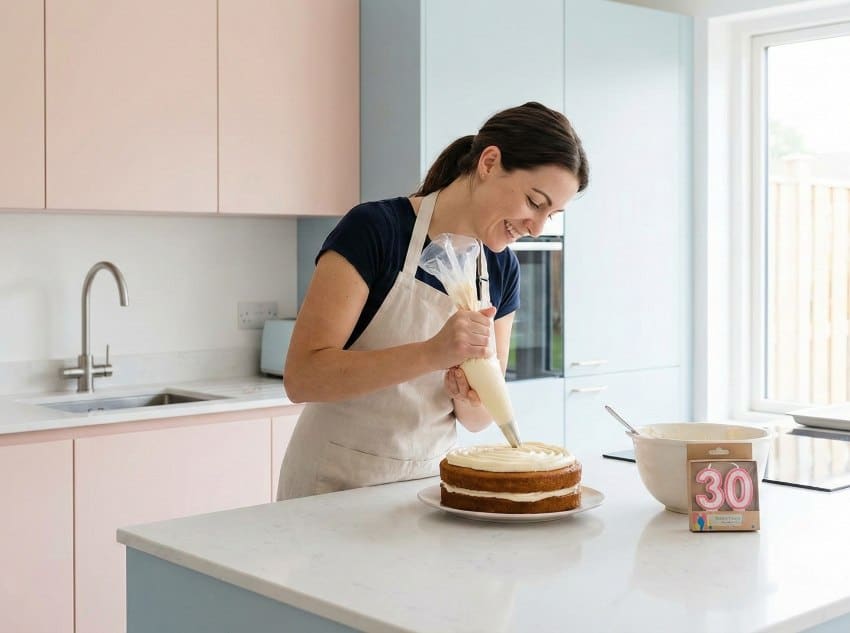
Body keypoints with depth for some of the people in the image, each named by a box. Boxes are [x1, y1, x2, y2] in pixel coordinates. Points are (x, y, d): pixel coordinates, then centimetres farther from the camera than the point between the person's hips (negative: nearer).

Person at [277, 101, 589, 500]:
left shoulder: (502, 269, 4)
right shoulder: (373, 230, -14)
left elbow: (478, 418, 10)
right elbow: (301, 376, -20)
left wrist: (469, 402, -12)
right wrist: (432, 354, -29)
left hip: (431, 480, 6)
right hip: (338, 484, -5)